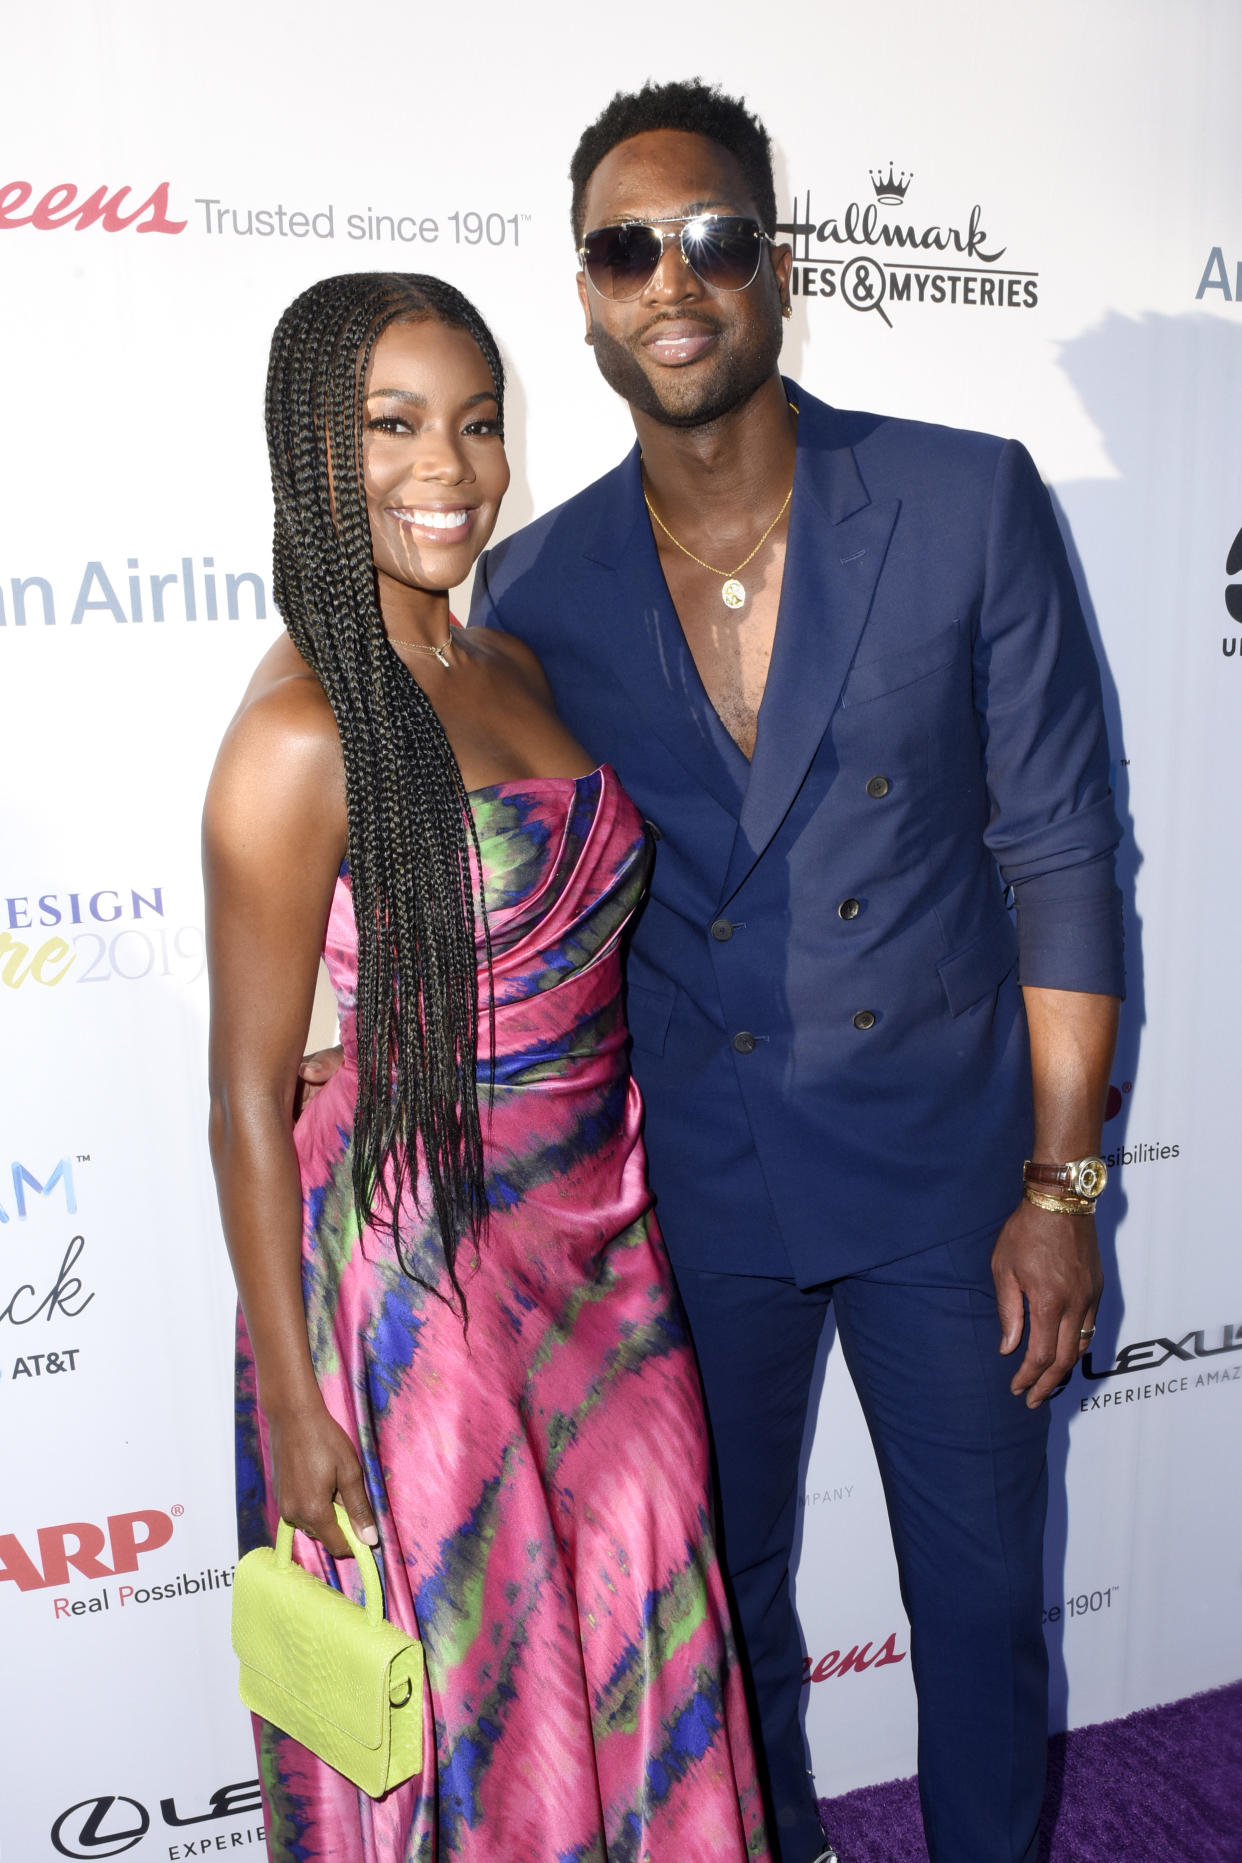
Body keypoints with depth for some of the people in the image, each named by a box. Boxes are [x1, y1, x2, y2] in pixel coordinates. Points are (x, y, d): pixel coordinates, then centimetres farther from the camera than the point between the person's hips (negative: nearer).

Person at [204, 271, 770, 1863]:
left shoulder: (513, 671, 4)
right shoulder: (300, 733, -19)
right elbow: (250, 1098, -15)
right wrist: (294, 1400, -11)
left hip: (599, 1240, 7)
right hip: (419, 1268, -7)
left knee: (634, 1641, 22)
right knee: (461, 1682, 15)